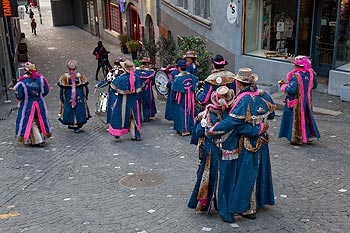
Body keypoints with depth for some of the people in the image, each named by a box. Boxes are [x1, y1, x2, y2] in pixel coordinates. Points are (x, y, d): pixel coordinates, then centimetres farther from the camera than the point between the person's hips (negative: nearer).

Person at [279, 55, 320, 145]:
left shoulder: (295, 76, -23)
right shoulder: (311, 73, -3)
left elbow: (291, 90, -26)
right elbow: (314, 85, 11)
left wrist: (283, 86, -10)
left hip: (296, 102, -6)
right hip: (307, 100, 6)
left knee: (296, 120, 6)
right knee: (307, 118, 20)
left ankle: (297, 139, 13)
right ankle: (309, 136, 28)